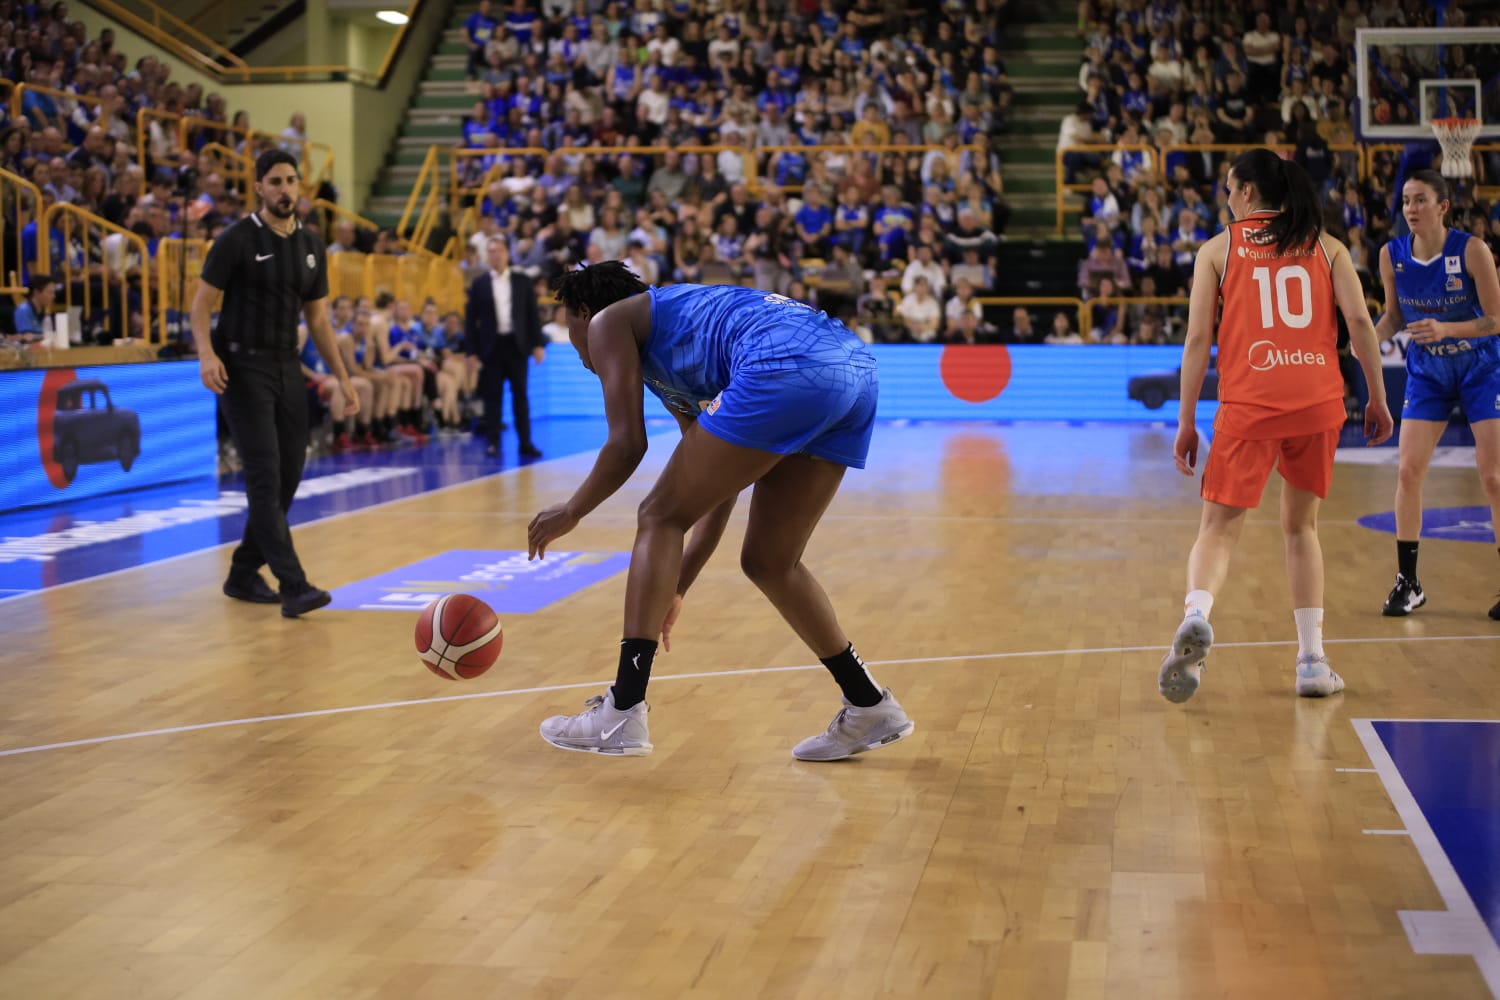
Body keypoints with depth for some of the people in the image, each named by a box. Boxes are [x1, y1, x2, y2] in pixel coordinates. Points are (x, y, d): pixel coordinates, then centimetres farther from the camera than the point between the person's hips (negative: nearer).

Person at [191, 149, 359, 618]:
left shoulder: (310, 245, 10)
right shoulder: (237, 239, -8)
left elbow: (318, 319, 15)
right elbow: (202, 304, -9)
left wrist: (343, 378, 10)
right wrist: (207, 354, -27)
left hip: (287, 367, 7)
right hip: (243, 368, -6)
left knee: (288, 475, 7)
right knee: (265, 475, -13)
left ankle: (244, 574, 22)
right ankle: (293, 586, -17)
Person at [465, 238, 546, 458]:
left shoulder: (522, 281, 6)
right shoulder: (479, 284, 3)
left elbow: (533, 314, 5)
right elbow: (470, 319, 2)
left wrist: (538, 344, -2)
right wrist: (472, 351, -3)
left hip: (516, 345, 1)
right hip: (491, 346, -1)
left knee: (520, 395, 3)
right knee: (492, 396, 2)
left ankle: (525, 443, 6)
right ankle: (492, 442, 8)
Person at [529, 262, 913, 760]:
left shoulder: (608, 321, 17)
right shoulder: (674, 350, 37)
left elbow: (627, 444, 5)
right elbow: (719, 487, 34)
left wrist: (571, 512, 21)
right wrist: (676, 588, 36)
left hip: (786, 369, -8)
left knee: (660, 518, 4)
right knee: (767, 562, 19)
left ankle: (622, 715, 0)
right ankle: (869, 708, 23)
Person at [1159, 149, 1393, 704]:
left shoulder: (1218, 248, 9)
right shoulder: (1323, 245, 14)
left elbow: (1198, 338, 3)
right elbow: (1359, 320, 3)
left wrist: (1186, 422, 6)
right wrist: (1377, 399, 9)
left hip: (1248, 403, -2)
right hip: (1318, 401, 2)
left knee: (1219, 527, 1)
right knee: (1300, 525, 17)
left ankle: (1196, 615, -30)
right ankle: (1313, 662, 12)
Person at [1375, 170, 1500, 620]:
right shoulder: (1392, 254, -8)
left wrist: (1445, 329, -33)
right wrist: (1372, 336, -15)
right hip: (1426, 373, 3)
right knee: (1409, 471, -4)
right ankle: (1408, 583, 7)